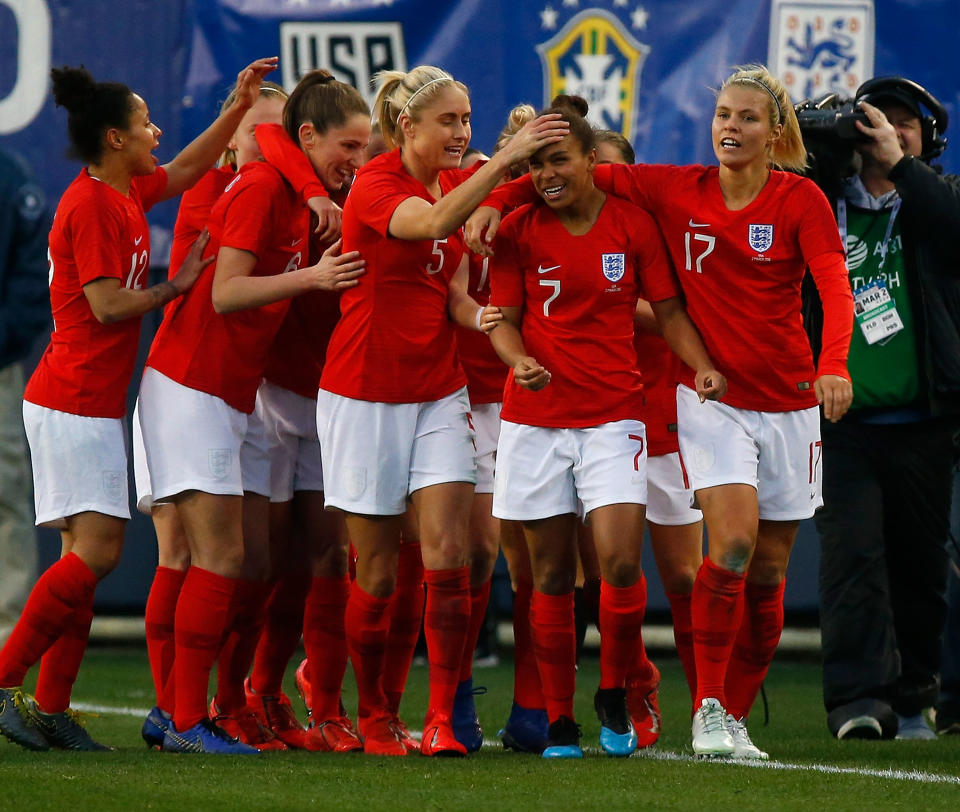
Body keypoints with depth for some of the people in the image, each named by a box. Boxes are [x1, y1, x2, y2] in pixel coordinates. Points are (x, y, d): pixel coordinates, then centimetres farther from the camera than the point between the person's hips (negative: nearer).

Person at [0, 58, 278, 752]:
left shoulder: (123, 193, 13)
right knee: (97, 550, -14)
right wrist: (178, 284, -9)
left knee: (89, 553, 6)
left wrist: (239, 106, 22)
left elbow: (187, 169, 29)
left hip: (94, 402, 10)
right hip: (76, 401, -10)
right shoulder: (93, 205, -14)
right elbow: (107, 305, -19)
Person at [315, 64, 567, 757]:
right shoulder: (376, 186, -13)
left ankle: (442, 720, -9)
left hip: (438, 393, 5)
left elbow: (448, 290, 10)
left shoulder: (456, 183, 8)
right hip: (366, 394, -5)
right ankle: (374, 719, 16)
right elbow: (434, 223, -35)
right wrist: (504, 160, -41)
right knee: (378, 570, 2)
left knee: (448, 556, -9)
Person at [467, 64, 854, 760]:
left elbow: (834, 285, -18)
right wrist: (496, 200, -8)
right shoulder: (677, 192, 0)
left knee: (767, 573, 3)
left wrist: (833, 364, -35)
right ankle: (708, 709, -12)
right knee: (734, 541, -20)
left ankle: (735, 716, 16)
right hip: (709, 395, -1)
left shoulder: (801, 200, -5)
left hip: (788, 400, 1)